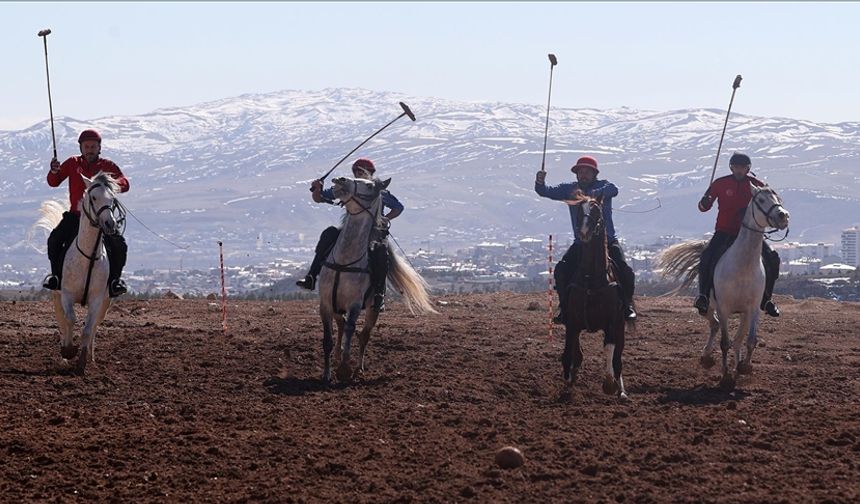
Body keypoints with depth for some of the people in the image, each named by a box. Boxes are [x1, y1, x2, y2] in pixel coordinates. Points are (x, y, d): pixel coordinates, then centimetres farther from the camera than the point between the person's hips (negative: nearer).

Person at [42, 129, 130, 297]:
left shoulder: (108, 166, 2)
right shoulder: (72, 164, 5)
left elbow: (124, 183, -9)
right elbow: (54, 182, 5)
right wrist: (54, 171, -17)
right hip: (75, 214, 1)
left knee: (119, 245, -19)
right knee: (54, 240, -19)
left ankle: (114, 278, 0)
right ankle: (56, 274, -1)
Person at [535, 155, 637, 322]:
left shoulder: (603, 186, -3)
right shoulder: (570, 189, 7)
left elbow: (613, 190, -27)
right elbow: (547, 192, -3)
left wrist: (589, 194, -45)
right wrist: (540, 183, -27)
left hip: (607, 241, -3)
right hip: (581, 243, 3)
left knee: (624, 270, -19)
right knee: (561, 270, -16)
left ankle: (627, 306, 1)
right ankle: (565, 308, -4)